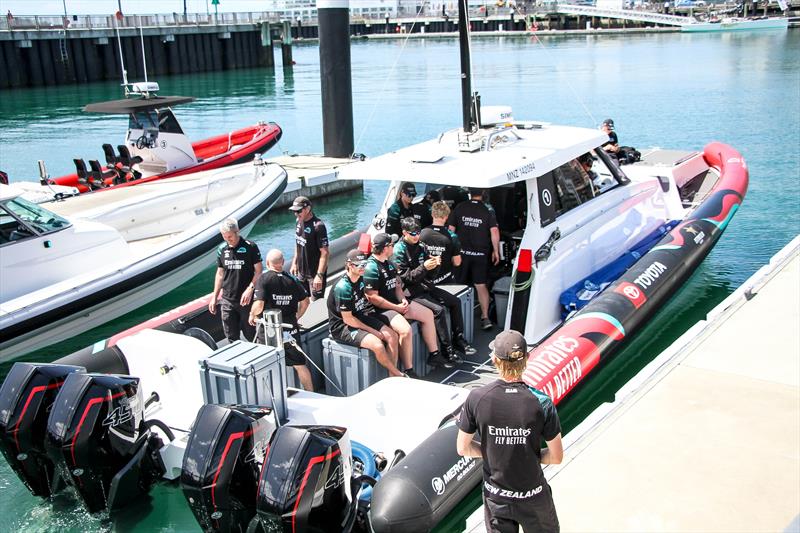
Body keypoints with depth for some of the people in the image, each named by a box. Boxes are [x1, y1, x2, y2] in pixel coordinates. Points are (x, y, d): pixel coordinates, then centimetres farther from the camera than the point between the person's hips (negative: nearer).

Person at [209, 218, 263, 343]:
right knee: (231, 337, 8)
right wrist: (214, 297, 13)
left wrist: (250, 289, -20)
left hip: (246, 299, -4)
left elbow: (258, 271, -7)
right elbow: (220, 273, 14)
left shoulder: (250, 247, -7)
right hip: (227, 300, 4)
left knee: (250, 334, 4)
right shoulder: (222, 249, 6)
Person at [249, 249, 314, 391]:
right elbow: (305, 301, 7)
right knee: (300, 364, 11)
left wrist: (252, 315, -1)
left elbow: (258, 304, -20)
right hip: (290, 329, 3)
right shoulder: (292, 280, 3)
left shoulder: (263, 279, -11)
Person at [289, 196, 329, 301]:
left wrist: (319, 275, -25)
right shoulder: (299, 222, 3)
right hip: (301, 271, 8)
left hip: (314, 273, -8)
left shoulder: (318, 226, -22)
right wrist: (294, 263, 16)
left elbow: (324, 253, -23)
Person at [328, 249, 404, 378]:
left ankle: (392, 376, -2)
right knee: (377, 345, -28)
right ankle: (398, 374, -5)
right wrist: (373, 331, -16)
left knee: (392, 336, -8)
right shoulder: (343, 287, -25)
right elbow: (347, 319, -21)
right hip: (341, 327, -9)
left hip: (359, 317, 9)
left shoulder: (360, 278, 1)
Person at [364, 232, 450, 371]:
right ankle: (409, 372, -19)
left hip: (396, 302, 10)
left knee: (428, 314, 10)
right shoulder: (371, 268, -19)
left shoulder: (389, 263, 11)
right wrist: (397, 308, -17)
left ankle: (434, 355, 21)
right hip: (380, 309, -10)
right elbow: (373, 298, -22)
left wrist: (403, 299, 0)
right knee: (405, 329, -31)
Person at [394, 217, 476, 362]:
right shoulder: (399, 251, -13)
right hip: (411, 291, -8)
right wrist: (424, 267, -26)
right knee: (438, 309, -25)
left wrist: (434, 263, -6)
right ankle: (446, 348, -16)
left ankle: (458, 339, 9)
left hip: (425, 285, 8)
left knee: (455, 301, 1)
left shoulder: (420, 246, 9)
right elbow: (404, 277, -18)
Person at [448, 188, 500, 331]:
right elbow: (494, 231, -11)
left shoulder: (459, 208, -2)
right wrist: (496, 251, -1)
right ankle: (485, 317, -2)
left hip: (462, 253, 1)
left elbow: (451, 229, -1)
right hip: (480, 254, -1)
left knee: (459, 286, 12)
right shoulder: (488, 211, -6)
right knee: (481, 285, 5)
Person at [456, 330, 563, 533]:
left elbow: (462, 448, -7)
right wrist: (530, 457, 5)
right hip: (533, 497, -1)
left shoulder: (476, 398, -18)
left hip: (495, 496, 1)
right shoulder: (541, 402, -21)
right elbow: (556, 457, -12)